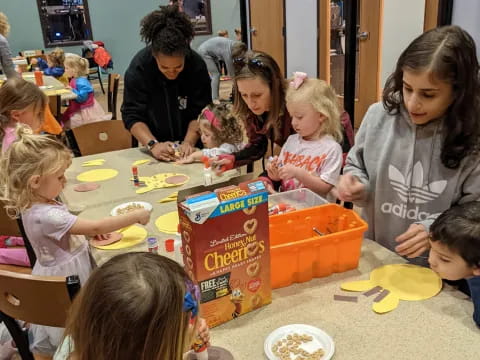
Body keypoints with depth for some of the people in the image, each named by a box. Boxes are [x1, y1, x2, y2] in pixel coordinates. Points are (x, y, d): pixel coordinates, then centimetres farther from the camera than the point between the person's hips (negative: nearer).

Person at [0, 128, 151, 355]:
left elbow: (64, 228, 14)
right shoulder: (45, 215, -34)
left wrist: (88, 230, -3)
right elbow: (96, 228, -33)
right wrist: (135, 216, -25)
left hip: (65, 270, 9)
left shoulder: (37, 204, -4)